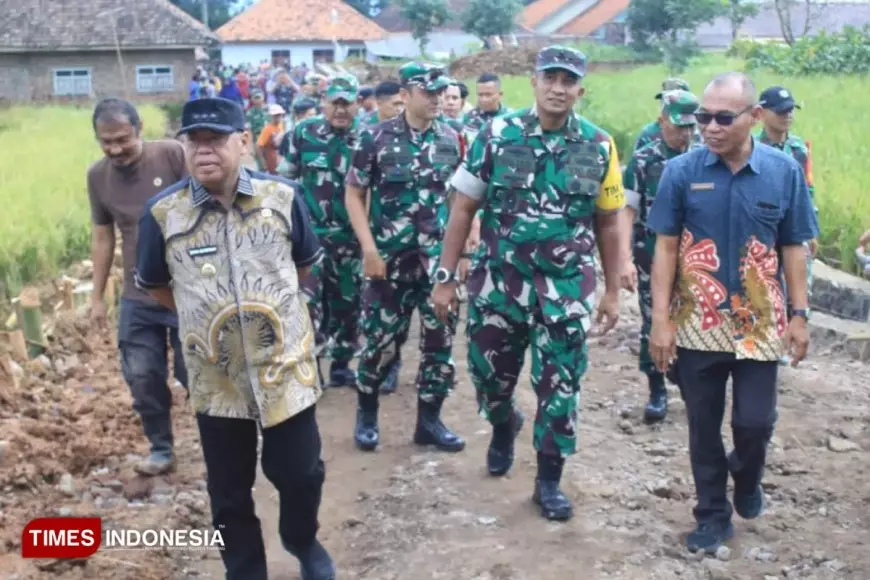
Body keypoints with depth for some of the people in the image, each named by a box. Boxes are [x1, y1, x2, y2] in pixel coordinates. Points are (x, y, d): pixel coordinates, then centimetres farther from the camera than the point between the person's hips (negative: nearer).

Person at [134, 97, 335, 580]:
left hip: (286, 367, 0)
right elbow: (155, 285, 8)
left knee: (299, 471, 13)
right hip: (216, 379, 0)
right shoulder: (162, 212, -9)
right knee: (229, 491, 14)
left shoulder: (282, 197, -7)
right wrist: (203, 313, 4)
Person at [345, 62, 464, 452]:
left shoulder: (451, 140, 5)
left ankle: (429, 420, 19)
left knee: (440, 338, 4)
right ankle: (367, 413, 25)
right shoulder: (375, 138, -6)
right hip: (389, 259, -3)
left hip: (439, 258, 3)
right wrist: (369, 248, -12)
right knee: (382, 340, 3)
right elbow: (353, 195, -3)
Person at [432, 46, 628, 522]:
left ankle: (549, 481, 22)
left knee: (559, 387, 4)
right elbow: (463, 209, -2)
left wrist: (612, 292, 6)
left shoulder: (599, 147, -1)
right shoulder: (496, 135, -5)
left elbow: (609, 224, 7)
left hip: (567, 288, 0)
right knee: (489, 373, 13)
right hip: (497, 281, 0)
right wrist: (446, 278, -4)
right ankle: (503, 426, 47)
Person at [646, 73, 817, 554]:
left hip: (759, 324, 0)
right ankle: (712, 514, 27)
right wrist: (660, 320, -8)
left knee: (755, 421, 4)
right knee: (703, 426, 10)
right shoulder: (682, 170, -7)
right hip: (697, 324, 0)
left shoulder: (784, 171, -4)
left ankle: (747, 477, 37)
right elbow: (666, 249, -4)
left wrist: (799, 314, 0)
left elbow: (793, 248, 3)